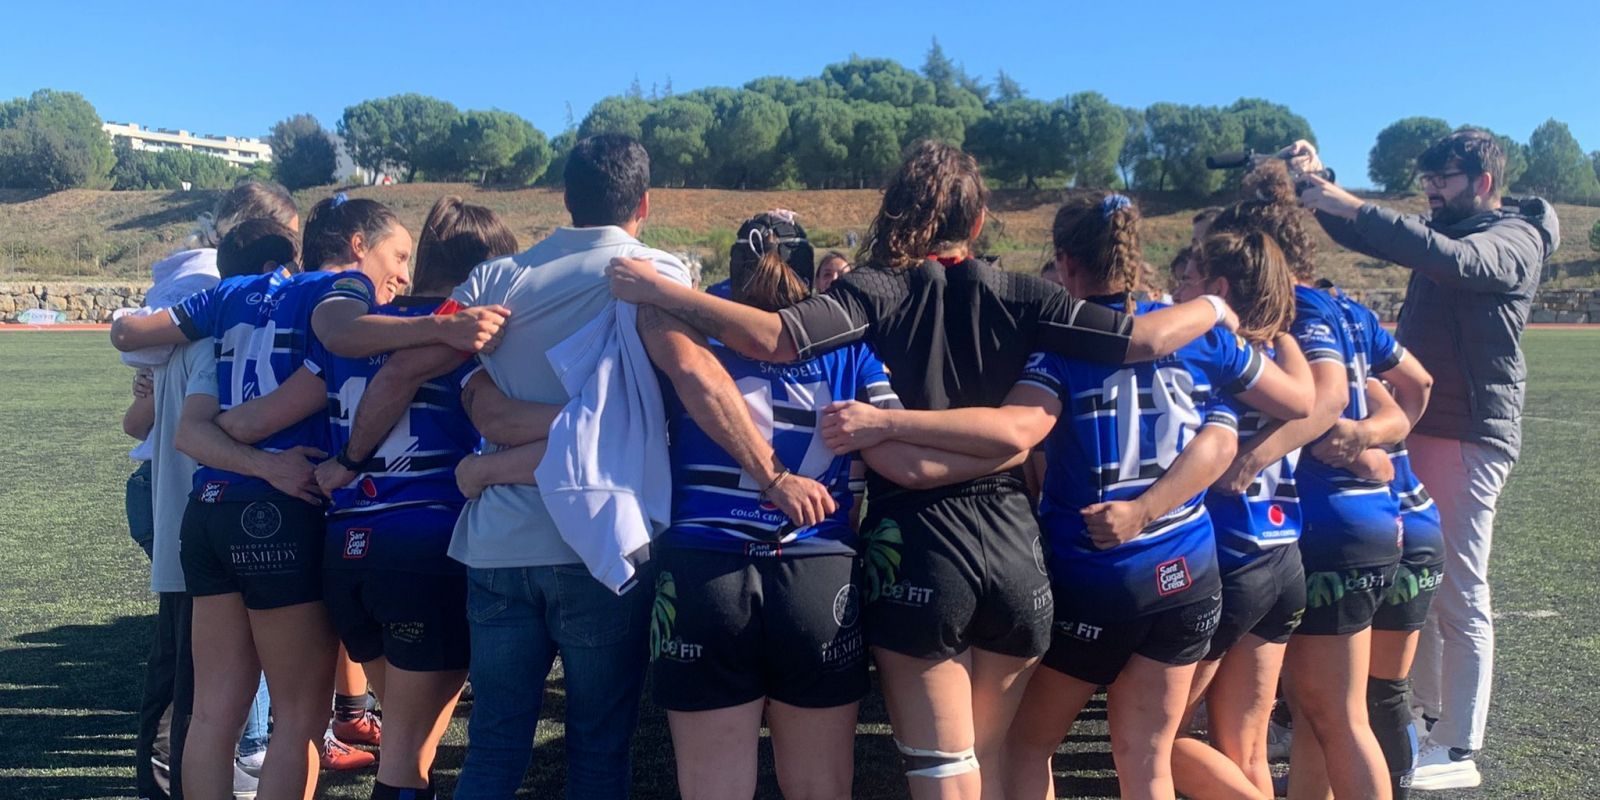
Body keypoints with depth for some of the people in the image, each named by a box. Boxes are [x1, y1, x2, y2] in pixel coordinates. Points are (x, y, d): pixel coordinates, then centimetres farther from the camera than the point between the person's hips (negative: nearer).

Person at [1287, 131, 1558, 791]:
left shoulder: (1516, 240, -8)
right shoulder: (1443, 231, 16)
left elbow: (1451, 260, -28)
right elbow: (1363, 237, 15)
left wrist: (1353, 205, -31)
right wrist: (1321, 189, -4)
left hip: (1470, 437, -8)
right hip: (1418, 426, 8)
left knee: (1461, 594, -5)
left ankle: (1458, 751, 1)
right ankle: (1428, 714, 24)